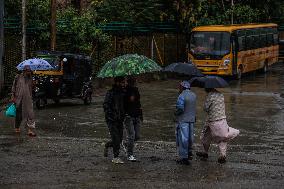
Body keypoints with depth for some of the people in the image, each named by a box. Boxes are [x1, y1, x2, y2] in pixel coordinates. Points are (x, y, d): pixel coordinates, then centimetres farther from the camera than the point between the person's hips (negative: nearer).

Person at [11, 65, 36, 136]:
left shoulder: (30, 79, 10)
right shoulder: (18, 77, 0)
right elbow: (14, 86, 2)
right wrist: (13, 96, -3)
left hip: (28, 99, 2)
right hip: (19, 98, -2)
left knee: (30, 114, -8)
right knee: (18, 114, 8)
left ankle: (30, 130, -10)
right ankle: (17, 128, 27)